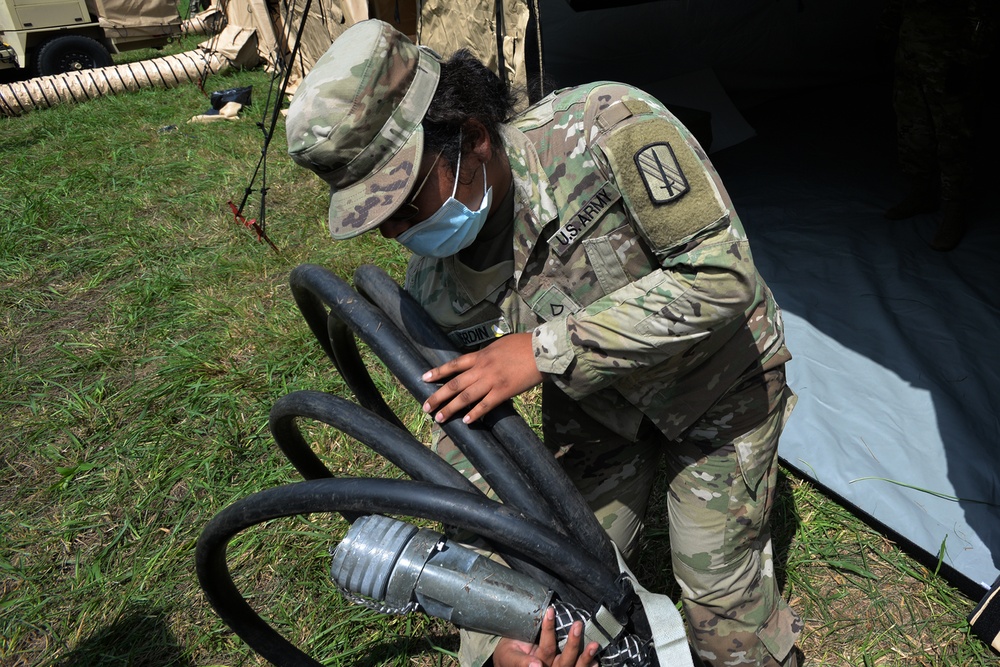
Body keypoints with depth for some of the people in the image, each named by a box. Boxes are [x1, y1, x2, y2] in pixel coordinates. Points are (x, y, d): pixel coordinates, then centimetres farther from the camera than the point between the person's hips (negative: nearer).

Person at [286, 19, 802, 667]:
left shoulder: (607, 127, -34)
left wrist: (545, 349, -38)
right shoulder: (435, 287, -20)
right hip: (593, 401, 4)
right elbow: (467, 456, -13)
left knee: (722, 600, 5)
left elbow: (723, 274, -33)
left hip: (718, 378, -3)